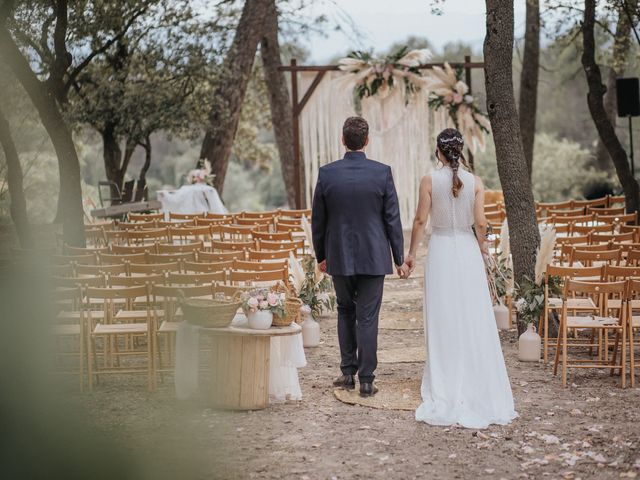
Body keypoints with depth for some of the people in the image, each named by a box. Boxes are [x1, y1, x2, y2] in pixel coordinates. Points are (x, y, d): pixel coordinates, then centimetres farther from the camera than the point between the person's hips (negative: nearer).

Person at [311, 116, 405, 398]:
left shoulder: (327, 173, -5)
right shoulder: (382, 173, -8)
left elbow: (318, 220, 2)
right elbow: (392, 219, -5)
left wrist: (321, 255, 15)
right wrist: (399, 257, 4)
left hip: (339, 257, 1)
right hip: (373, 257, -1)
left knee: (345, 312, 19)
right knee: (367, 318, 4)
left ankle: (348, 373, 20)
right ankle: (366, 380, 7)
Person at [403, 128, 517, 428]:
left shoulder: (429, 181, -7)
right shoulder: (475, 182, -3)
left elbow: (420, 220, -4)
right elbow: (480, 223, -4)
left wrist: (411, 254, 6)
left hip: (441, 251, -1)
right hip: (468, 250, 1)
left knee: (443, 321, 5)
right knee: (473, 319, 7)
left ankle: (445, 390, 9)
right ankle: (478, 389, 12)